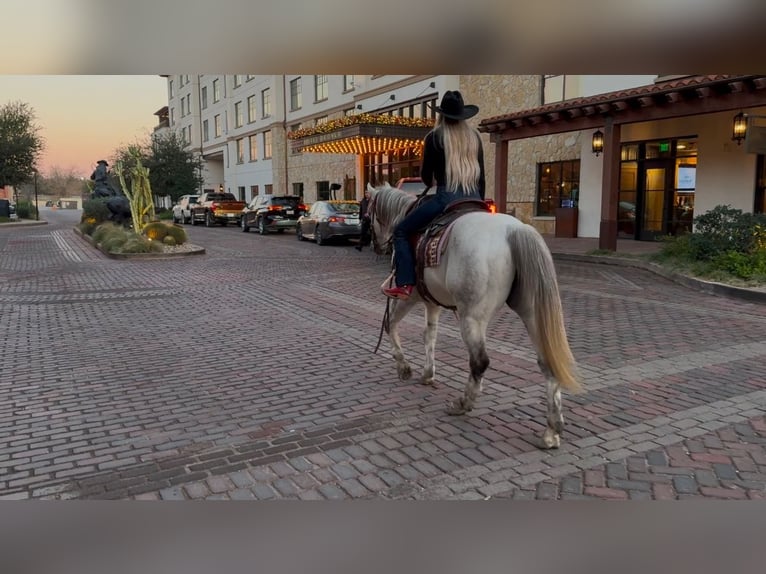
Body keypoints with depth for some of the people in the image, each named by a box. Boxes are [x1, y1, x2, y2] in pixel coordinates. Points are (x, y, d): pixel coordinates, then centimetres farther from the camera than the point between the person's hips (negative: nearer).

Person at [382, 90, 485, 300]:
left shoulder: (435, 137, 0)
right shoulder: (474, 136, 13)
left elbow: (426, 175, 5)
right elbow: (481, 176, 13)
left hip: (447, 198, -5)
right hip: (473, 198, 5)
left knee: (402, 231, 6)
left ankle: (405, 284, -6)